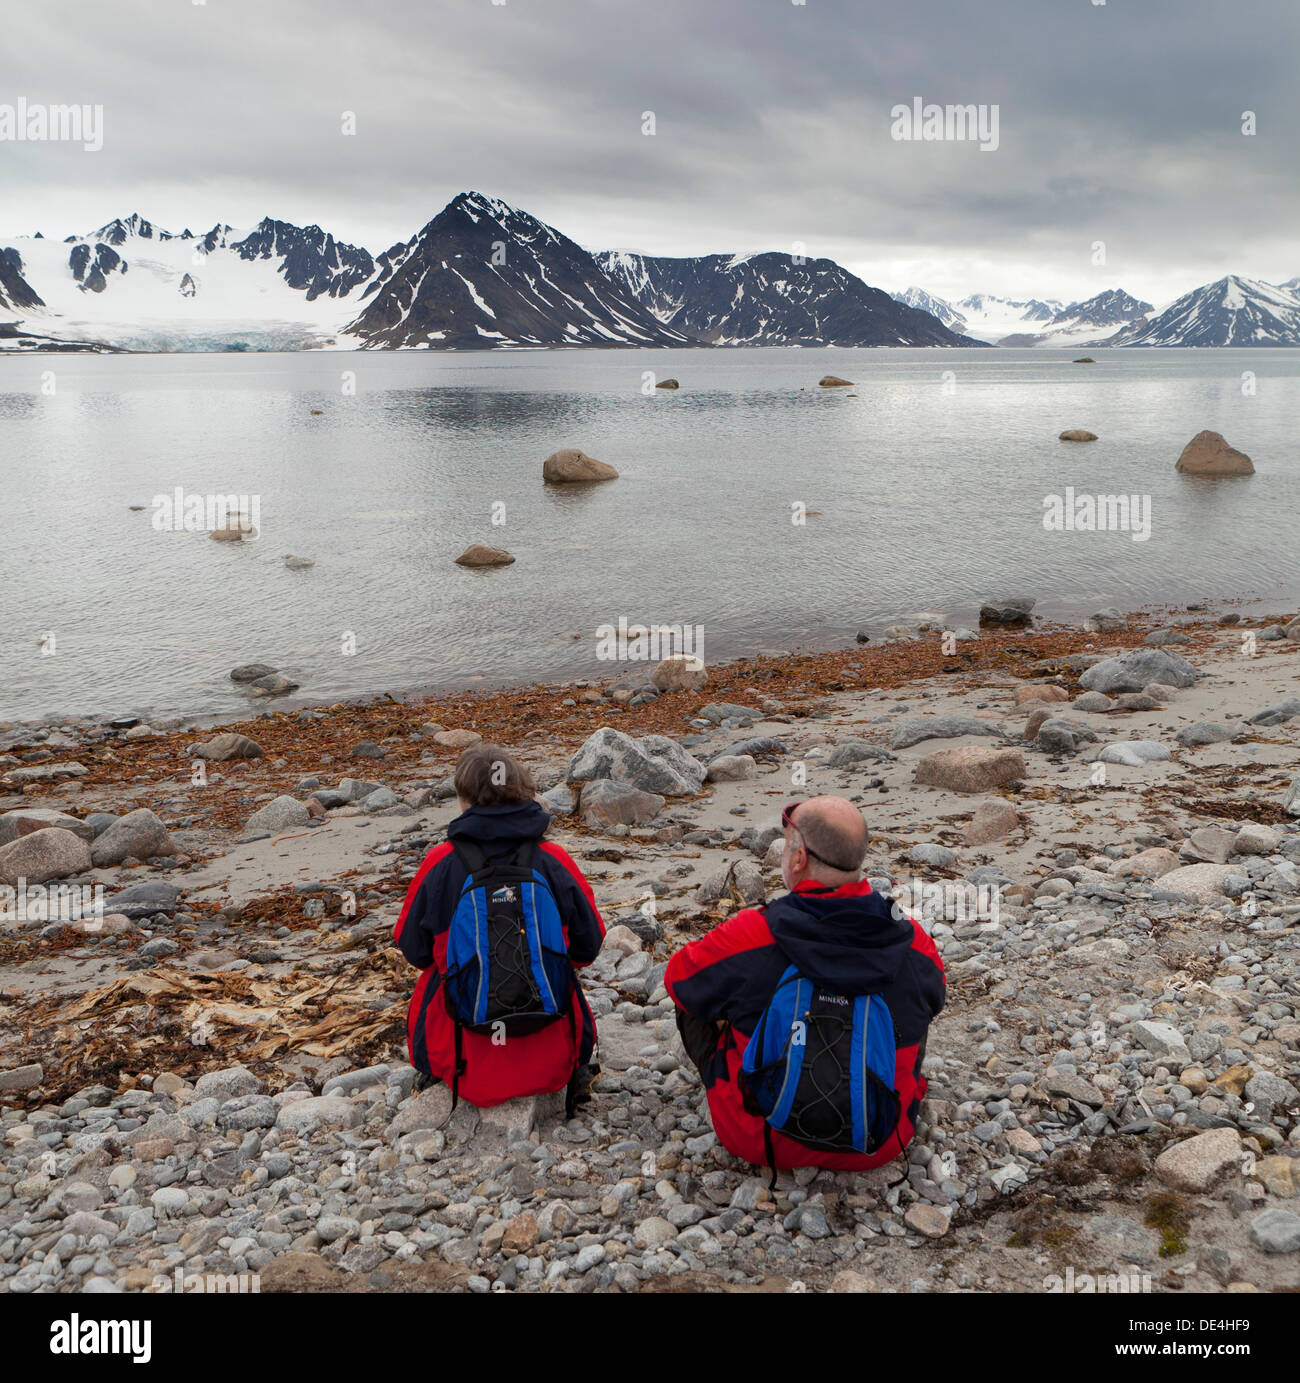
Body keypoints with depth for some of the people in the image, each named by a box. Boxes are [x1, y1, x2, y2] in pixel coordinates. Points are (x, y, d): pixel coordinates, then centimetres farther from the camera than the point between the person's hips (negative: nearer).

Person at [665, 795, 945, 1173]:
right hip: (878, 1147, 3)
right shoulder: (915, 944, -14)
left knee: (693, 1003, 18)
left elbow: (679, 979, -1)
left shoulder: (745, 938, -23)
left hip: (761, 1140, -2)